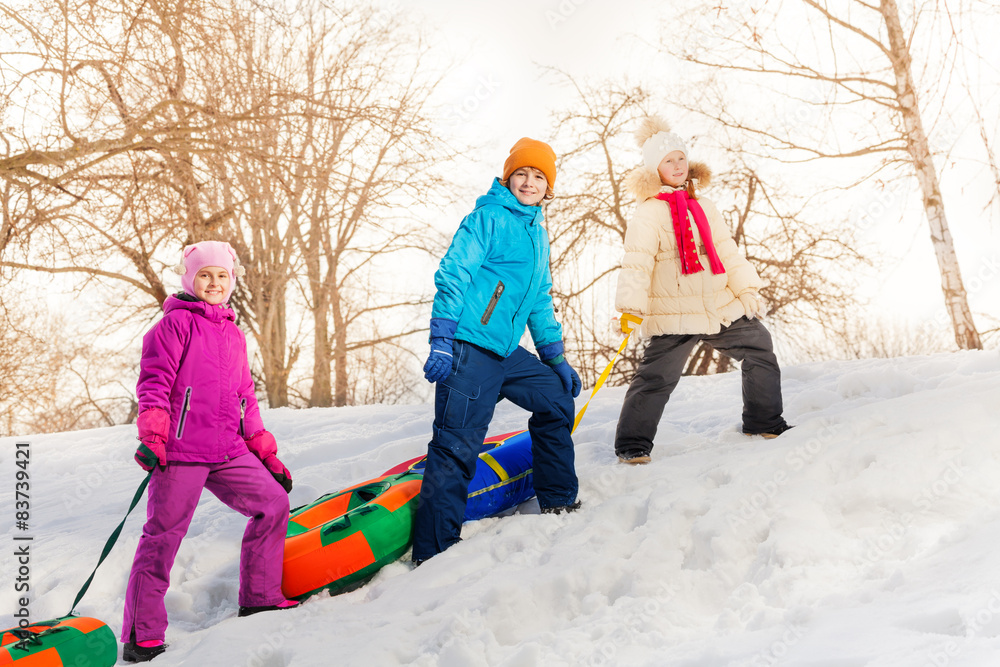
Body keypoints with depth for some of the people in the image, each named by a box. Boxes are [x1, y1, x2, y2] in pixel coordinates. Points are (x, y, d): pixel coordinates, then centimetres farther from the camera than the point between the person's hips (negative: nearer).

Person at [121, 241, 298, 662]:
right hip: (180, 449, -7)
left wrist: (266, 453, 20)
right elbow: (153, 381, -8)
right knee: (163, 534, -3)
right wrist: (152, 436, -19)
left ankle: (259, 598, 17)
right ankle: (142, 634, 9)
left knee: (274, 502, 4)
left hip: (228, 451, 7)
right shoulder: (177, 322, 0)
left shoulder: (234, 335, 21)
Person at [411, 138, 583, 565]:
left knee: (557, 398, 14)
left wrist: (556, 357, 23)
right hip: (468, 351, -9)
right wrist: (441, 342, -19)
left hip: (506, 352, 9)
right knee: (456, 445, -10)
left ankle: (559, 502, 27)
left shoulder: (538, 233, 21)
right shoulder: (489, 217, -4)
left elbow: (539, 301, 27)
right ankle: (434, 550, -2)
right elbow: (452, 276, -12)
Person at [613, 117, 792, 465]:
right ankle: (632, 443, 4)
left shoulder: (704, 207, 15)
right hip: (673, 315, -6)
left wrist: (747, 289, 9)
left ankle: (764, 422, 29)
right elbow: (636, 264, -13)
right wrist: (630, 306, -24)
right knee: (656, 377, -11)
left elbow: (727, 251, 17)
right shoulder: (648, 214, -5)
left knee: (761, 352, 12)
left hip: (722, 308, 7)